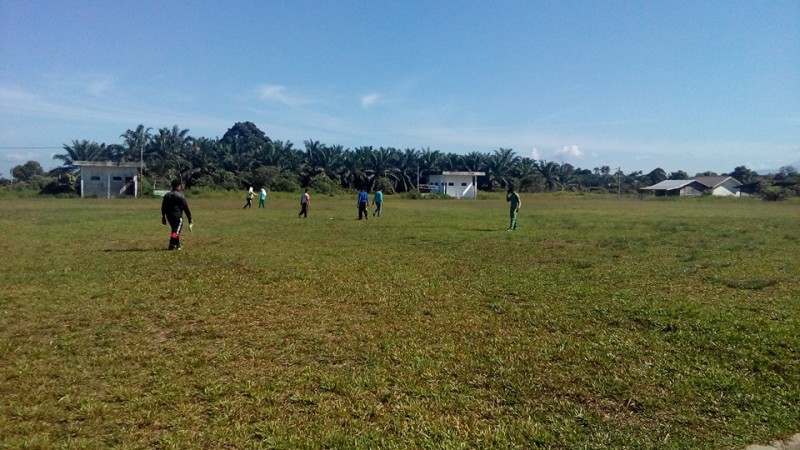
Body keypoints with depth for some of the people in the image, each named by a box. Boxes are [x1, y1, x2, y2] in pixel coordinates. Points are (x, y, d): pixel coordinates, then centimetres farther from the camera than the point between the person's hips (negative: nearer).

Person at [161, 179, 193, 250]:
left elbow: (163, 208, 15)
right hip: (177, 215, -7)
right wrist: (190, 218, -4)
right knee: (176, 230, -3)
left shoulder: (167, 195, 12)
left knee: (175, 229, 20)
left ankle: (177, 244, 29)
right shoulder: (180, 195, -8)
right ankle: (172, 245, -11)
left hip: (169, 215, 7)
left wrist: (163, 217, 22)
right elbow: (186, 208, -9)